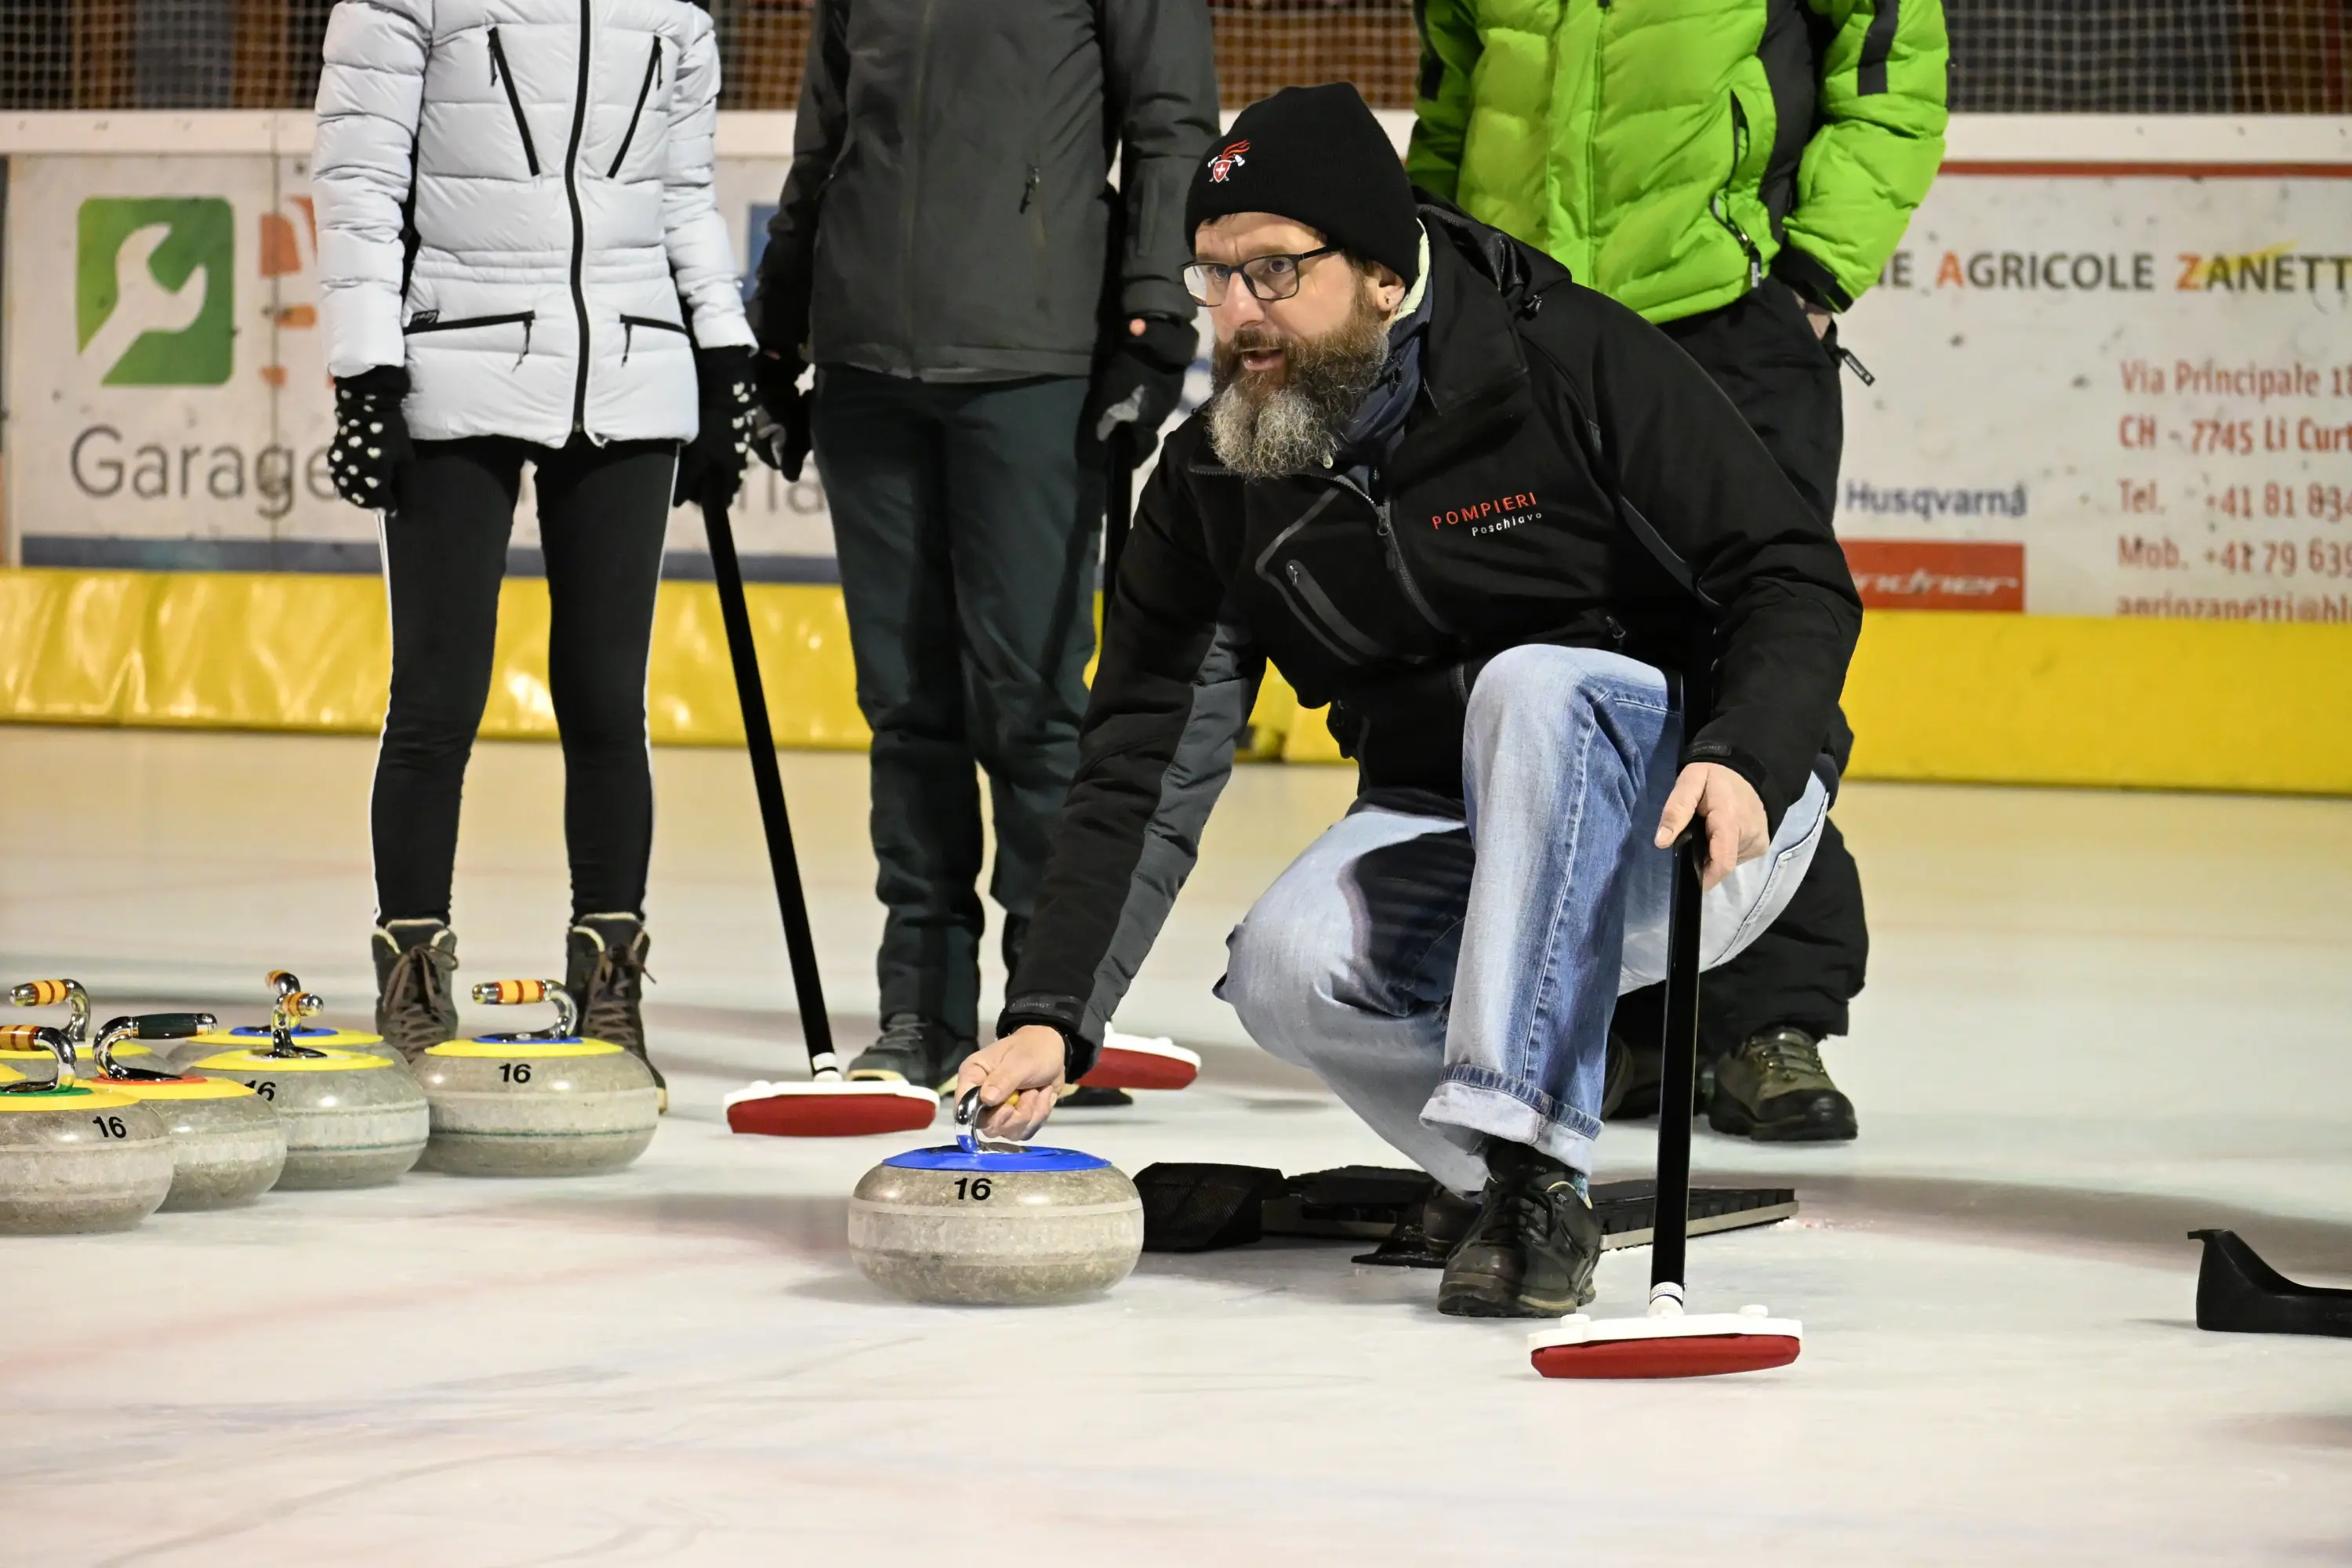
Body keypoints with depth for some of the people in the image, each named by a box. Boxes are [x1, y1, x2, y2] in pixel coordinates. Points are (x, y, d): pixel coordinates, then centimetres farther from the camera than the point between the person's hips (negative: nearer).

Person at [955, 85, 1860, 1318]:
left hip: (1692, 821, -4)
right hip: (1458, 840, 4)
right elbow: (1146, 770, -5)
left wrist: (1747, 761, -35)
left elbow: (1798, 581, -15)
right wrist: (1051, 1018, -17)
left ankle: (1529, 1165, -36)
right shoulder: (1216, 485, -3)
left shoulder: (1579, 362, -17)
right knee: (1288, 965, -26)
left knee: (1537, 685, -35)